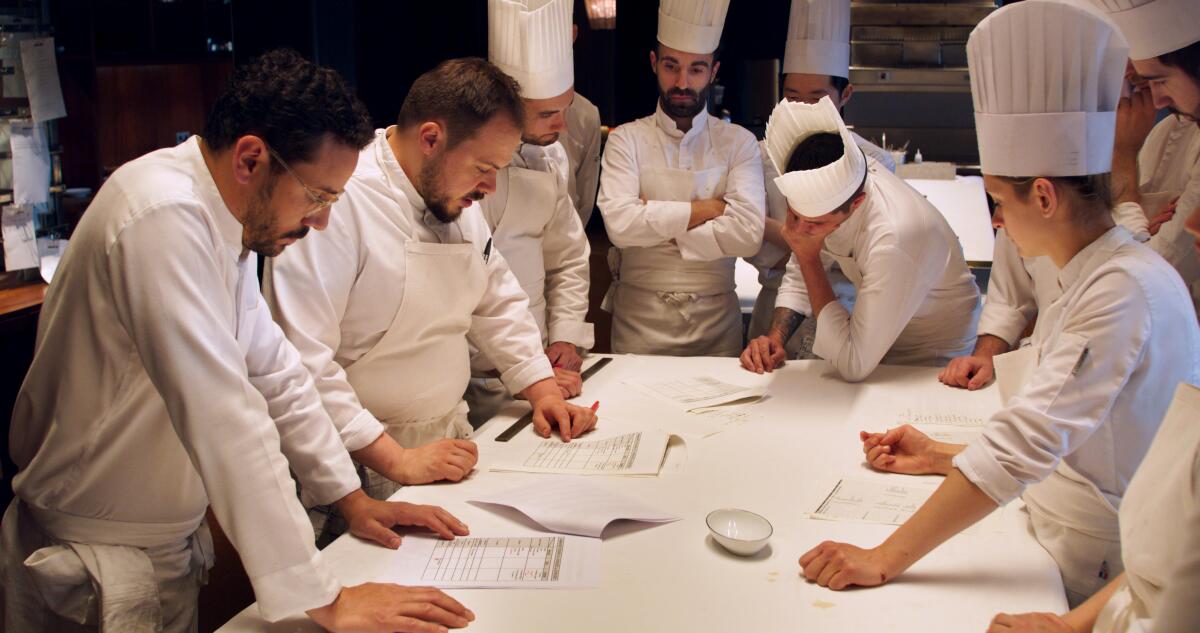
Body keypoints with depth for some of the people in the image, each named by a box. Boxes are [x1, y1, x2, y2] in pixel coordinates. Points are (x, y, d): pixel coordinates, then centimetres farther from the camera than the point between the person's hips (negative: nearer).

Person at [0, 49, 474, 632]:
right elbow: (225, 420, -33)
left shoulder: (223, 220, 1)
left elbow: (272, 370, 9)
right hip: (95, 568, -8)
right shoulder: (163, 219, -28)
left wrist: (351, 499, 6)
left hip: (168, 541, 8)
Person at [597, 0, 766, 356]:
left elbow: (748, 233, -14)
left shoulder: (739, 143, 0)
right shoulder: (627, 140, -1)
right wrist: (707, 208, -12)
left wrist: (657, 224, -13)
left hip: (716, 319, 1)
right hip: (639, 319, 0)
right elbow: (619, 223, -17)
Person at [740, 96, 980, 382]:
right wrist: (775, 338, -17)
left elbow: (853, 366, -32)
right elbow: (798, 278, 2)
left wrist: (808, 257, -31)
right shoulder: (824, 190, -14)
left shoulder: (894, 239, -36)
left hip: (933, 364, -5)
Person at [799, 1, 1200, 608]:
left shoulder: (1127, 290, -22)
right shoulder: (1091, 278, 9)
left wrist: (885, 559, -29)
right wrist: (942, 458, 9)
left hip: (1096, 578, -8)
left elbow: (1025, 444, -29)